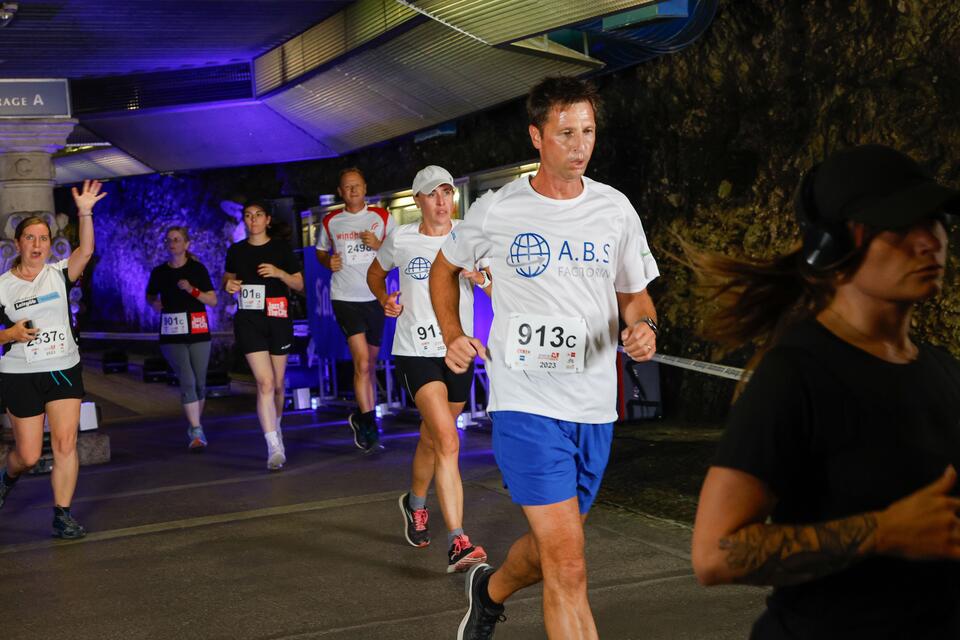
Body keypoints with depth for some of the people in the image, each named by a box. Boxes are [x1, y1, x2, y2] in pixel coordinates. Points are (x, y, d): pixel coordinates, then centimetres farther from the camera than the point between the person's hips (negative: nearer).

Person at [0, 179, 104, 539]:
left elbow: (85, 251, -19)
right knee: (29, 455, 4)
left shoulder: (59, 274, 1)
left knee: (65, 444, -8)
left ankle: (63, 515, 0)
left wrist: (85, 212, -30)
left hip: (64, 371, 1)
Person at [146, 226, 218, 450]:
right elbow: (150, 296, 23)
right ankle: (196, 431, -13)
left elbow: (213, 300, 0)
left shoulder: (197, 269, 1)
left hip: (198, 332, 0)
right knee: (187, 382, -11)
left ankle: (194, 427, 22)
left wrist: (192, 290, -16)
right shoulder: (159, 272, 6)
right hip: (172, 334, 0)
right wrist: (154, 303, 1)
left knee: (199, 383, 4)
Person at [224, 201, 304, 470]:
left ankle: (276, 427, 37)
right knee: (265, 382, -14)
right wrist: (229, 286, -3)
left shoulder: (281, 249, 3)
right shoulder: (236, 251, 7)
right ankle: (274, 447, -17)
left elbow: (299, 284, 5)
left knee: (277, 384, 9)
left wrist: (279, 273, -14)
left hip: (278, 319, 1)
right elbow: (228, 279, 21)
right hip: (248, 320, -1)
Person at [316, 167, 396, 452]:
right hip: (345, 297, -2)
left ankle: (362, 418, 28)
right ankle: (368, 422, -8)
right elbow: (320, 252, 20)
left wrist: (379, 245, -15)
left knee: (370, 363, 11)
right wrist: (328, 262, -2)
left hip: (375, 297, 2)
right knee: (362, 361, -15)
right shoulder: (330, 221, 6)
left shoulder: (382, 217, 4)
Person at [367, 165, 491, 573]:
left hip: (459, 351, 3)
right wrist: (385, 300, 1)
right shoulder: (400, 239, 0)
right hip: (416, 352, -3)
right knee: (448, 441, -19)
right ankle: (458, 543, -22)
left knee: (432, 438, 18)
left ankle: (415, 503, 48)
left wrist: (480, 277, -20)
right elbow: (375, 273, 20)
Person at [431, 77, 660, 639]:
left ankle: (490, 592, 50)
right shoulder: (496, 212, -4)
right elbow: (445, 268, 15)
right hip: (526, 403, -4)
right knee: (568, 563, -13)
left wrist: (644, 326, -9)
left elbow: (635, 295, 13)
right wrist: (453, 336, 2)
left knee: (551, 551, 18)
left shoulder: (616, 209, 4)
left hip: (595, 408, 4)